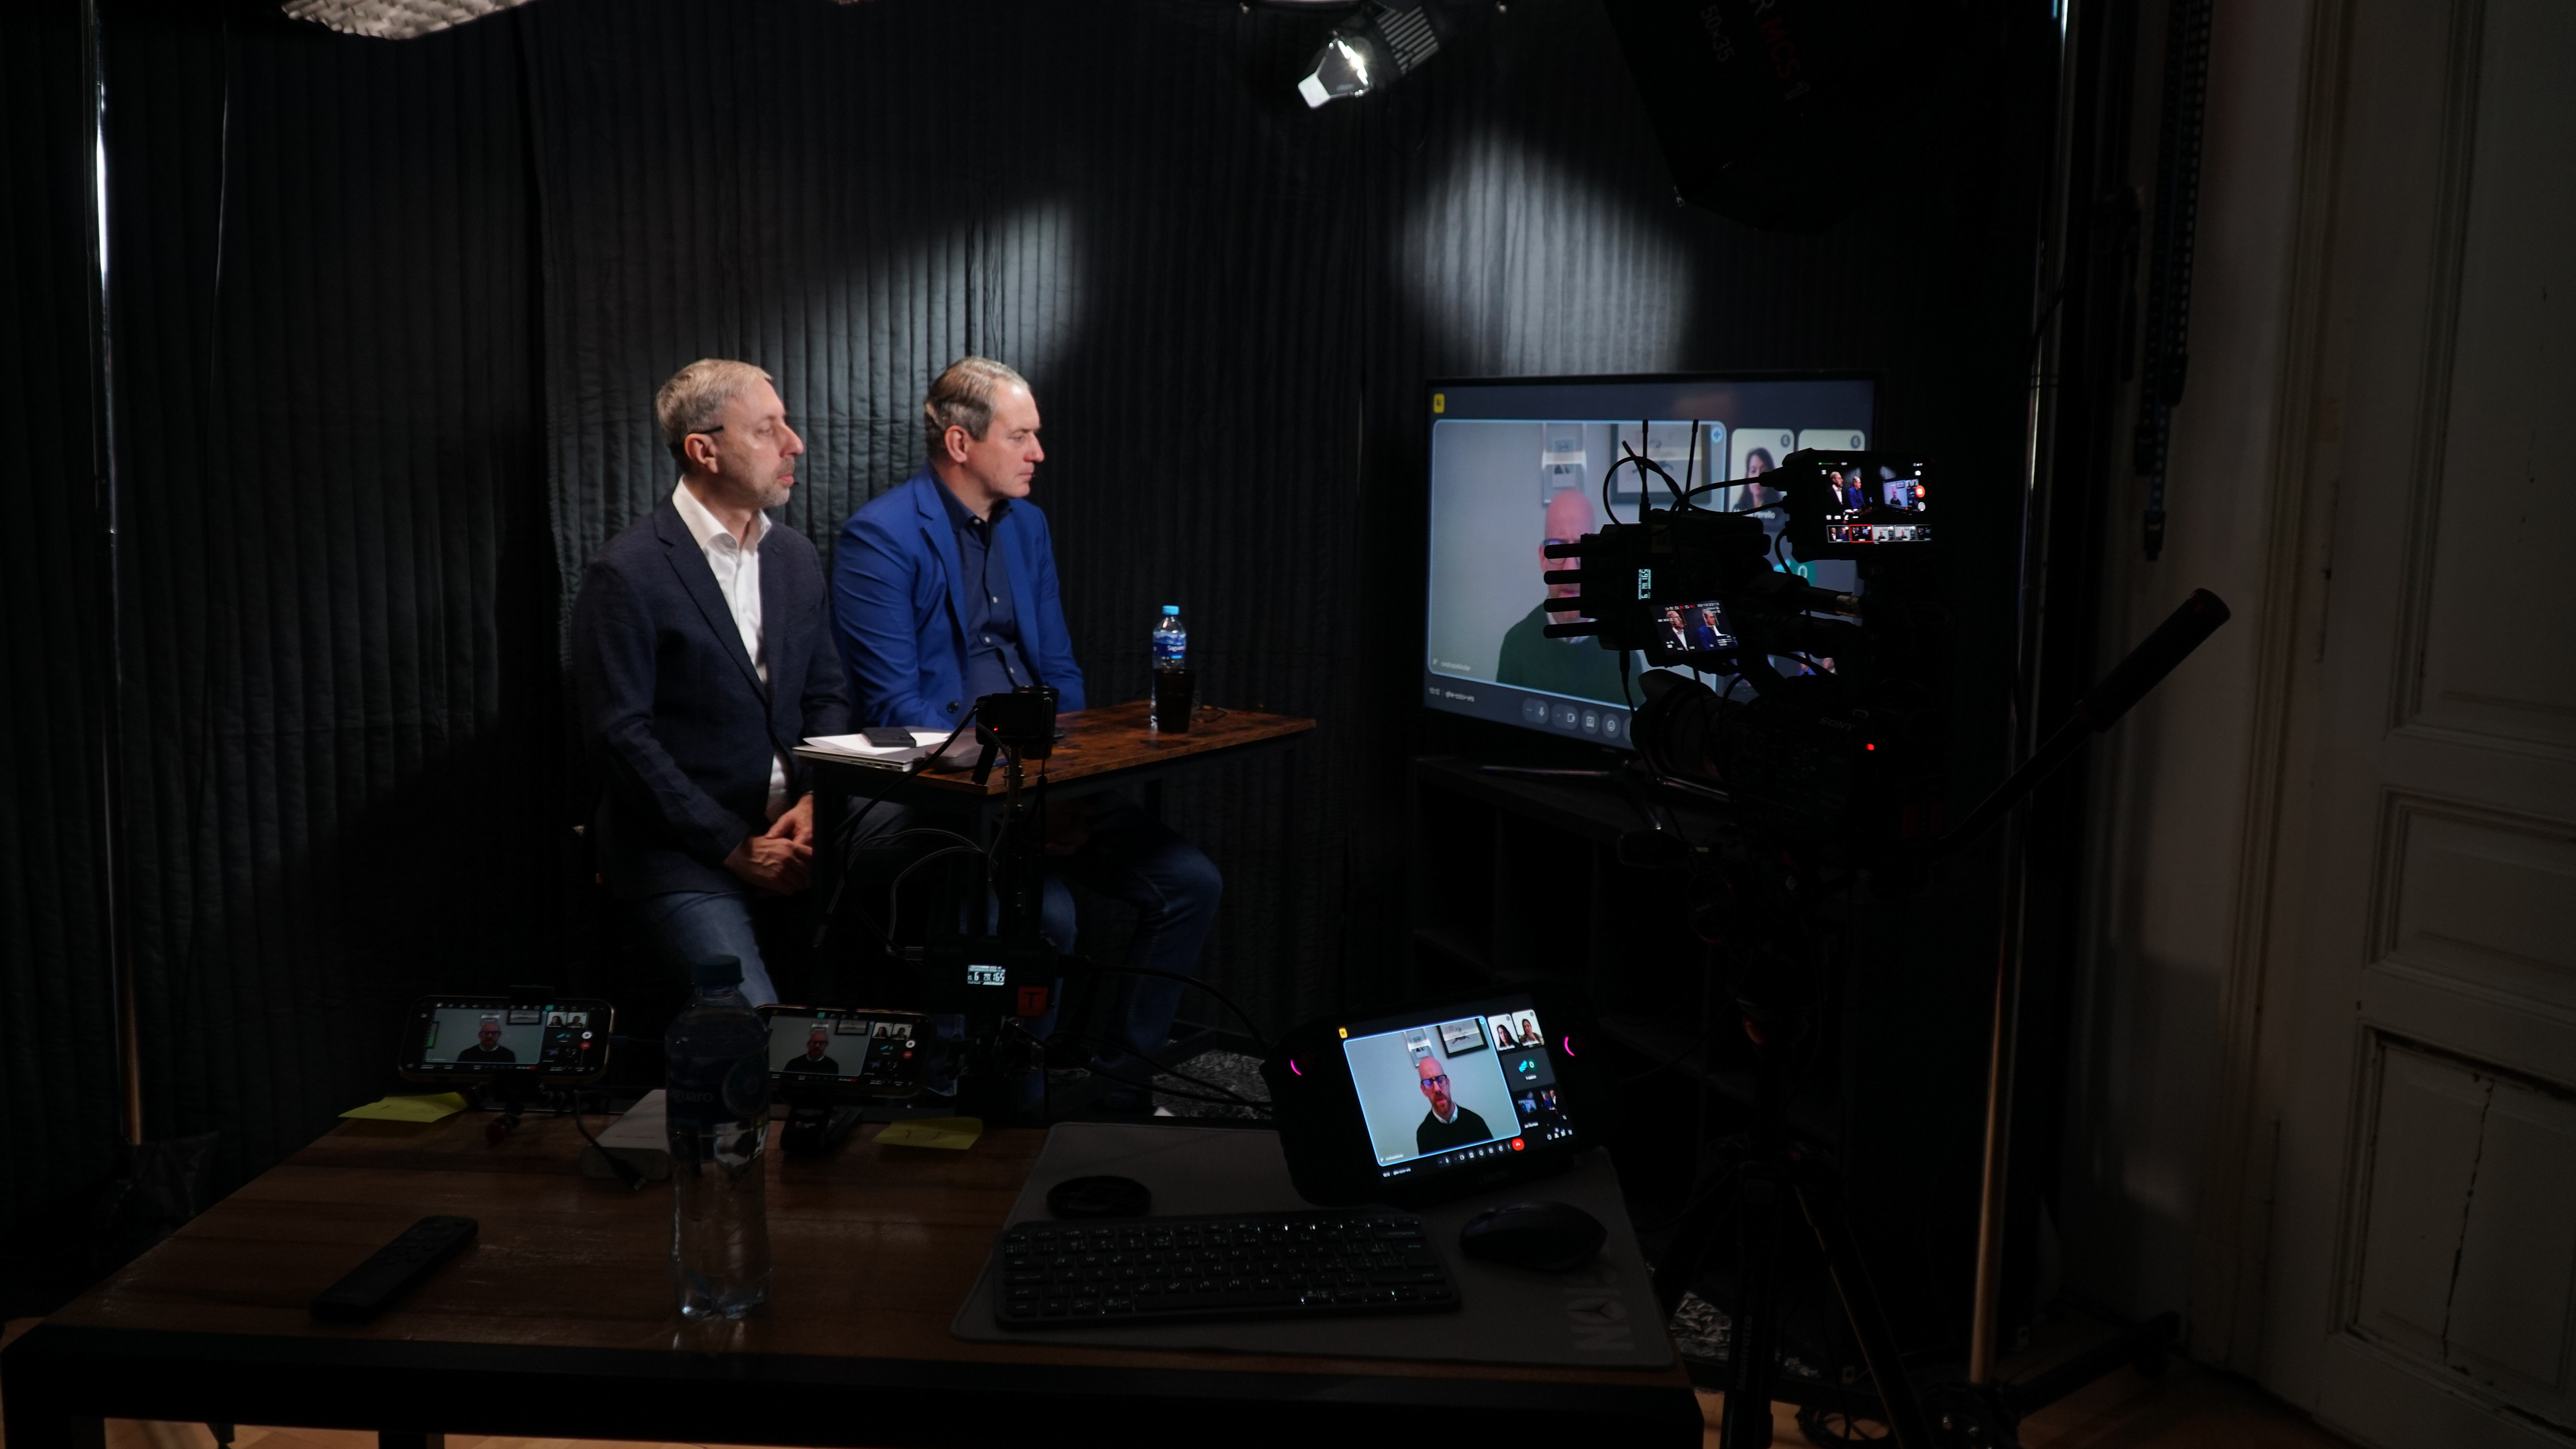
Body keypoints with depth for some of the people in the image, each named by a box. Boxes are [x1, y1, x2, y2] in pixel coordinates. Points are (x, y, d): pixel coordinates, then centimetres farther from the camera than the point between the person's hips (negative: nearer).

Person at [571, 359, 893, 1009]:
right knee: (753, 1022, -26)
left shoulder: (795, 556, 11)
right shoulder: (626, 574, -9)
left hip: (794, 826, 6)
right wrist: (733, 846, -14)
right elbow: (620, 735, -12)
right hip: (684, 850, -6)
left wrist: (814, 801, -4)